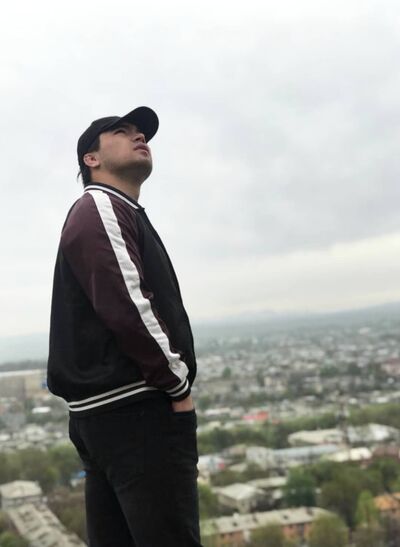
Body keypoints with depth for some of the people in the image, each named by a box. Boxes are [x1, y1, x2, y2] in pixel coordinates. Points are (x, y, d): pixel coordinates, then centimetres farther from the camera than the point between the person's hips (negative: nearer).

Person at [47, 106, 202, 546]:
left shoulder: (118, 214, 24)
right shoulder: (99, 209, -7)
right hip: (135, 408, -10)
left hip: (110, 410, 10)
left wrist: (168, 384, 14)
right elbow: (125, 307, -20)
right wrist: (179, 385, -12)